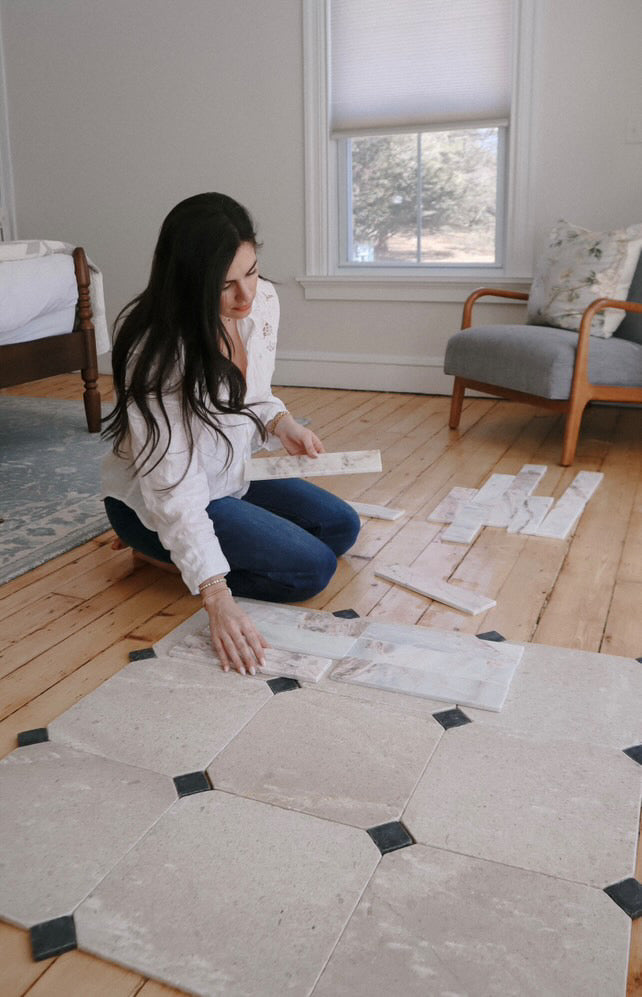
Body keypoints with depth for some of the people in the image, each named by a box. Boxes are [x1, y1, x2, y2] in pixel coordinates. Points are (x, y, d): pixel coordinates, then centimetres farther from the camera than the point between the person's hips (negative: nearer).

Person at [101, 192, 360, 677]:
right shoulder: (158, 351, -30)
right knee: (311, 568, -16)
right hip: (154, 501, -8)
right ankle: (159, 550, 0)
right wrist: (217, 597, -38)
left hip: (232, 477, 8)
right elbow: (172, 486, -32)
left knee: (342, 527, 7)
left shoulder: (264, 301, -9)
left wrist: (280, 423, -14)